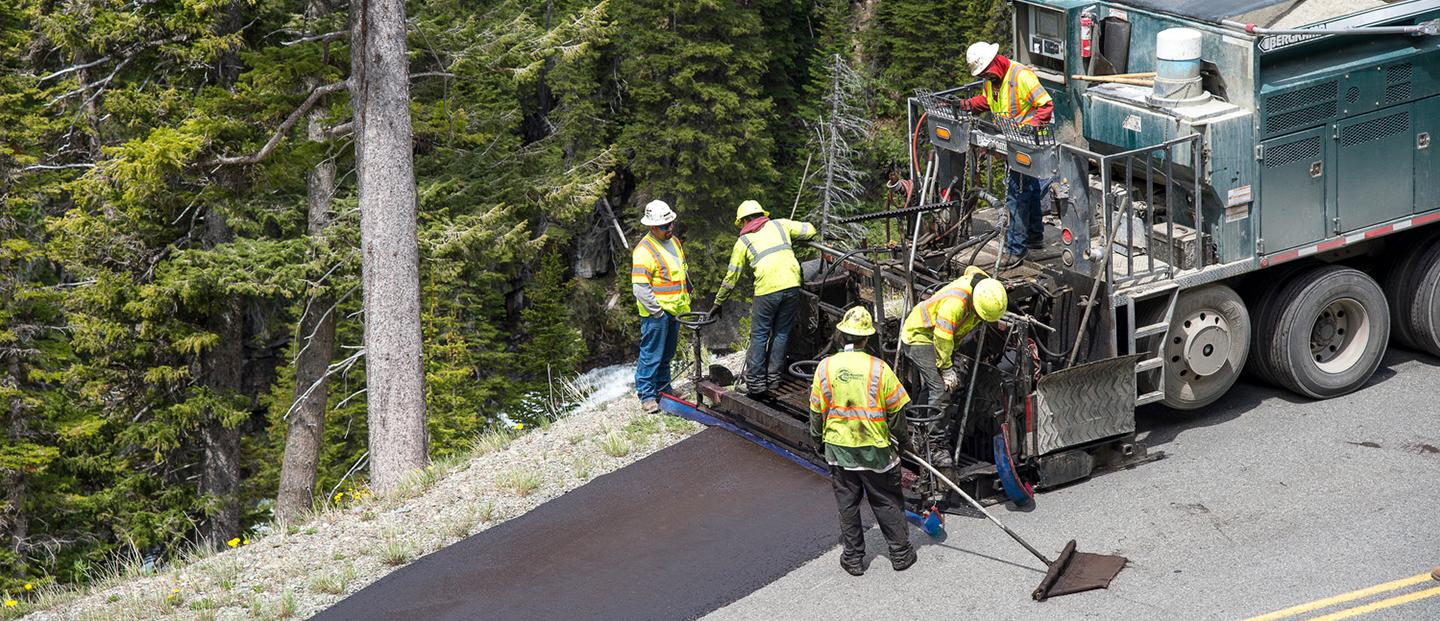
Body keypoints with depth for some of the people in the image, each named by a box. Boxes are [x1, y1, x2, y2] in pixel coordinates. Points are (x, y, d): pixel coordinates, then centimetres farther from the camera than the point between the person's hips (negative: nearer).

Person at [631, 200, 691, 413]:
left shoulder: (674, 242, 11)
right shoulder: (644, 251, -17)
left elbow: (682, 274, 24)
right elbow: (640, 288, -20)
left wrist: (685, 304, 21)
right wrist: (657, 311, -19)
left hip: (674, 310, 8)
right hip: (656, 313, -8)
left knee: (667, 354, 18)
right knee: (651, 355, -3)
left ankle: (663, 388, 30)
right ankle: (646, 395, 4)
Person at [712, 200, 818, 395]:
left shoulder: (743, 242, 13)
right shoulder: (780, 225, 18)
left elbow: (731, 277, 16)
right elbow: (810, 231, 18)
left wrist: (718, 302, 26)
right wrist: (792, 238, 38)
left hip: (767, 290, -3)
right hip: (792, 285, 3)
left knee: (759, 335, 8)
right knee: (781, 333, 14)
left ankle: (755, 381, 7)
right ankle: (773, 378, 18)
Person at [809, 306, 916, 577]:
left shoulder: (825, 367, -8)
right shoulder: (879, 368, -13)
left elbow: (816, 411, 2)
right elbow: (896, 411, -5)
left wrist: (817, 437, 20)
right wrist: (903, 438, 13)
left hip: (838, 446, 2)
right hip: (875, 448, -2)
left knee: (847, 504, 13)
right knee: (887, 503, 12)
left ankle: (853, 558, 20)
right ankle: (900, 554, 22)